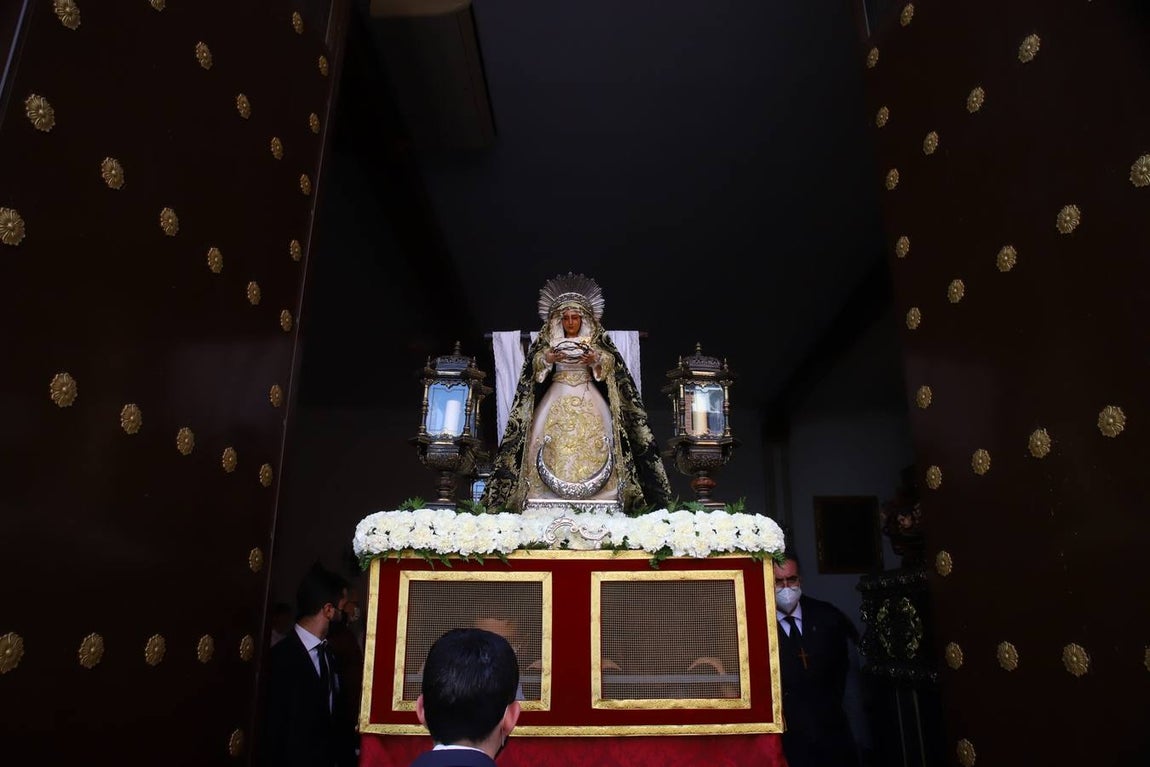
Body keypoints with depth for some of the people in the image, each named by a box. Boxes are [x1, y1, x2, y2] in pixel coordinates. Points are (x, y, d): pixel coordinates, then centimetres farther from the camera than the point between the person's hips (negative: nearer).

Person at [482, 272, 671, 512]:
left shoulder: (596, 342, 11)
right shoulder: (549, 342, 12)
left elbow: (610, 361, -2)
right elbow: (536, 362, -1)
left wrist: (596, 360, -23)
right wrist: (549, 359, -23)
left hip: (588, 397, 0)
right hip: (557, 398, 0)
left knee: (592, 439, -14)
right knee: (555, 440, -13)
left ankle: (596, 492, -17)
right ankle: (549, 493, -16)